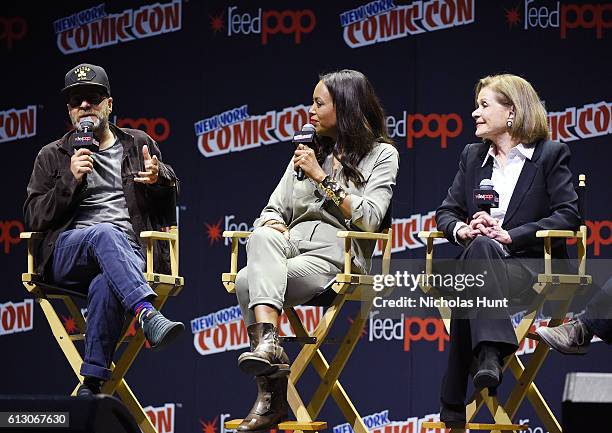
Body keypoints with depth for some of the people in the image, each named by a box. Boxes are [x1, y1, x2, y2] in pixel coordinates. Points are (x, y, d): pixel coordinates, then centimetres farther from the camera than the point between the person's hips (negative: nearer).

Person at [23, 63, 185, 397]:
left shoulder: (139, 144, 23)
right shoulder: (52, 157, 19)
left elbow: (170, 198, 26)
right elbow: (34, 218, 9)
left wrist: (158, 179, 2)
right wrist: (71, 180, -5)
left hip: (130, 255, 0)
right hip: (67, 254, 0)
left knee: (105, 286, -38)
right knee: (105, 234, -38)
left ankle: (91, 386, -39)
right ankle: (147, 315, -57)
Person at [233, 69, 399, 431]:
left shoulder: (382, 154, 9)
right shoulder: (309, 151, 26)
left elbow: (369, 218, -6)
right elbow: (274, 208, 23)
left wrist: (322, 178, -5)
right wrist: (272, 223, -2)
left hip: (336, 254, -5)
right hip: (291, 245, 5)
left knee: (248, 282, -32)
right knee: (262, 237, -35)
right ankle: (268, 341, -44)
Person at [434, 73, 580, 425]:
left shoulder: (551, 155, 6)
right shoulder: (473, 156, 22)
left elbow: (568, 215, -5)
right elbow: (446, 211, 19)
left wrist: (509, 235, -15)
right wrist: (461, 230, -7)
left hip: (531, 265, -4)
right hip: (480, 261, 4)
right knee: (481, 246, -35)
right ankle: (490, 353, -48)